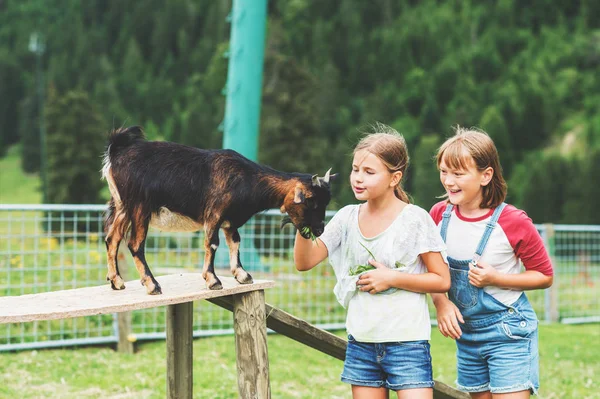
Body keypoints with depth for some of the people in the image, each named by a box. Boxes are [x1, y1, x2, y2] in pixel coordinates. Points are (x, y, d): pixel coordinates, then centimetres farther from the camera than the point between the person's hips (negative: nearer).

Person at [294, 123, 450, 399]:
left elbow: (442, 281, -6)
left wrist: (392, 278, -15)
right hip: (361, 342, 5)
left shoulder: (415, 219, -8)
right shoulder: (348, 217, 4)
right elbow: (304, 261, 1)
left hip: (406, 343, -4)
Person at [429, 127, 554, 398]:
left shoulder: (513, 222, -16)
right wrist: (441, 303, -10)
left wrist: (495, 278, -20)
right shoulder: (439, 215, -3)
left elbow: (544, 276, -6)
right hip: (465, 330, 5)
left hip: (508, 331, -5)